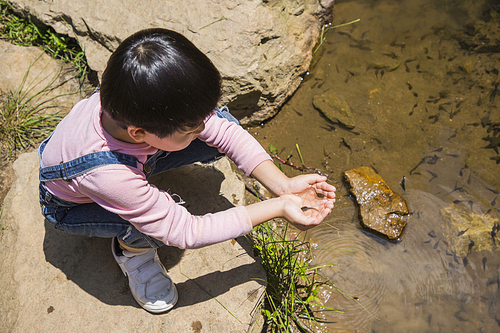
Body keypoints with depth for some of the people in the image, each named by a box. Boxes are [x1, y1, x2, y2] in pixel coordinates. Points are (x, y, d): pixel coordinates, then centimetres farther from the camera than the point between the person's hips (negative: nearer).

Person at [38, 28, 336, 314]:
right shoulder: (110, 178, -46)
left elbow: (226, 133, -22)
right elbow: (186, 233, -36)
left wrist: (284, 186, -29)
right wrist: (278, 208, -38)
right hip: (73, 206, -4)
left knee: (224, 123, -14)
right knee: (153, 228, -38)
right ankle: (131, 248, 0)